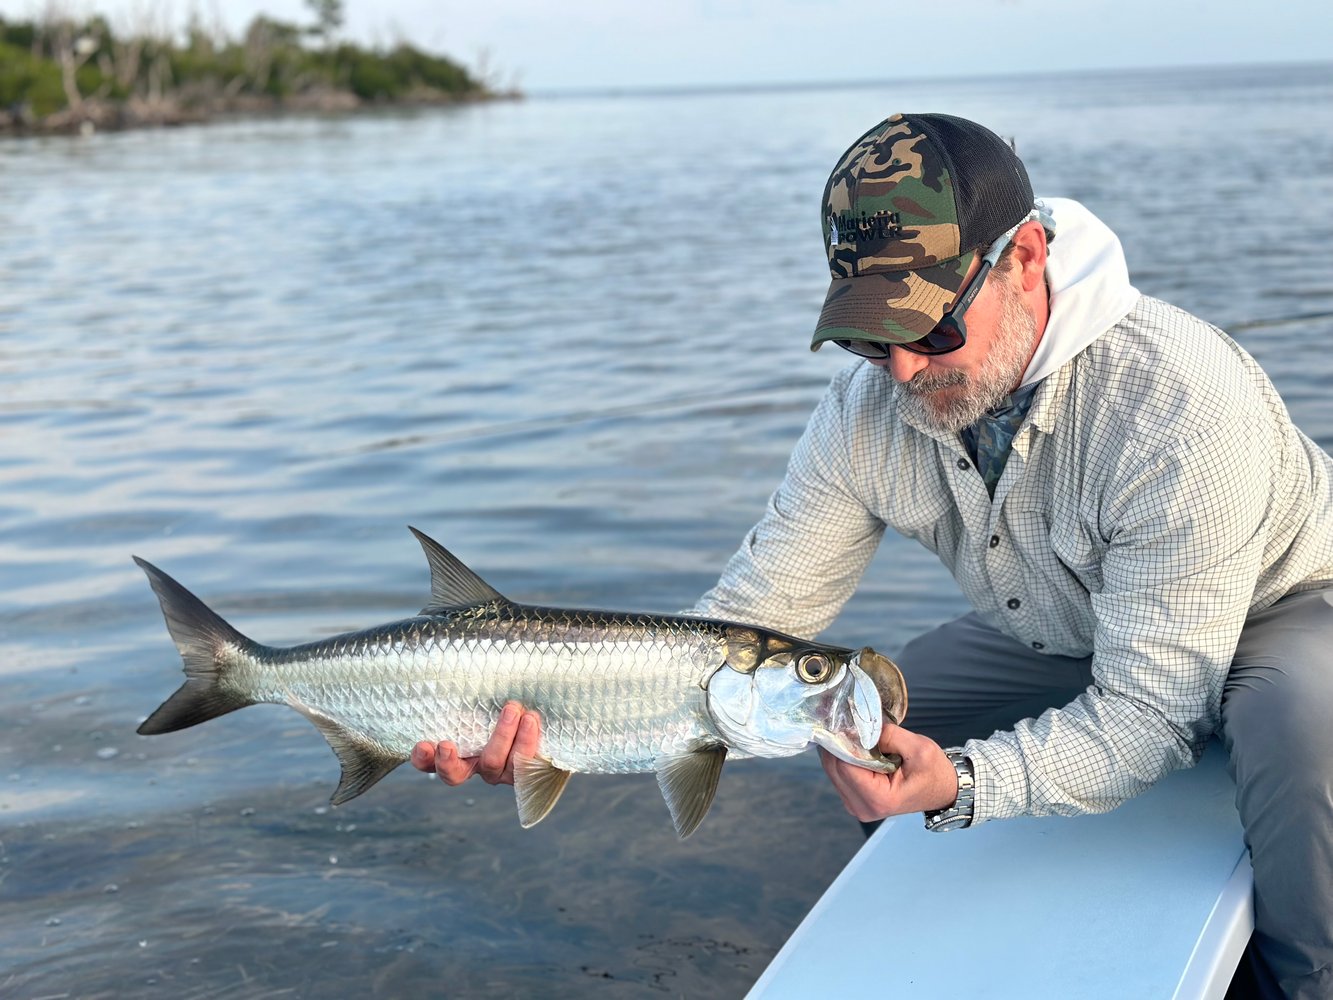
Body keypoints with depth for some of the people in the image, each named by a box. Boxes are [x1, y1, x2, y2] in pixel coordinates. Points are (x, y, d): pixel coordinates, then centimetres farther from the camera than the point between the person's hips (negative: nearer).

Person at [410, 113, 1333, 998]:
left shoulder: (1176, 403, -37)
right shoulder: (867, 412, -20)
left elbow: (1149, 714, -35)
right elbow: (744, 626, -17)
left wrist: (960, 784, -50)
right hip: (1058, 635, 6)